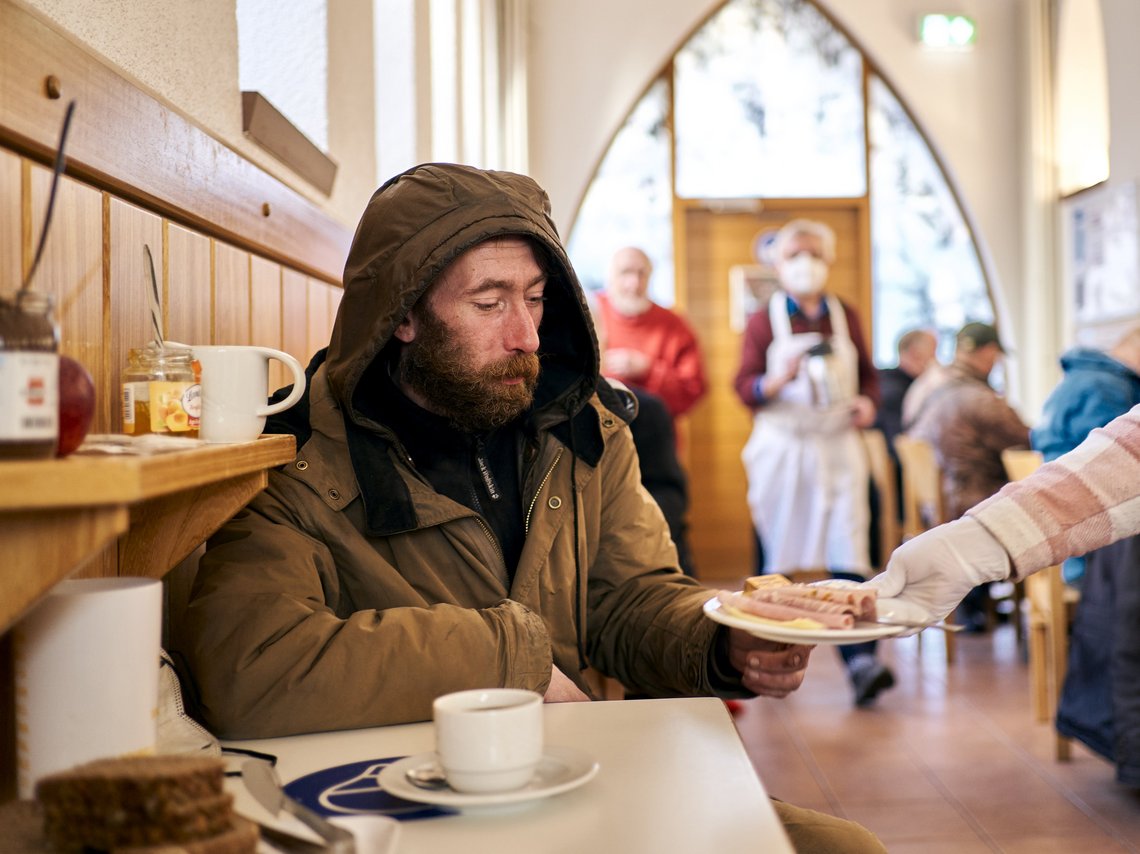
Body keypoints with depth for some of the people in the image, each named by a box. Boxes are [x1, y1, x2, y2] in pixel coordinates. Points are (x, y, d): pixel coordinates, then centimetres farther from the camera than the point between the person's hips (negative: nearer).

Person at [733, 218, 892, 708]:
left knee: (848, 553, -10)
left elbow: (868, 373, 18)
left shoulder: (845, 317, 11)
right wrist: (779, 380, -22)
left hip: (839, 447, 2)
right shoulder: (764, 321, 2)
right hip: (783, 447, -1)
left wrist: (867, 402, -2)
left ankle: (860, 660, -14)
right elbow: (744, 387, -3)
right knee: (778, 556, 6)